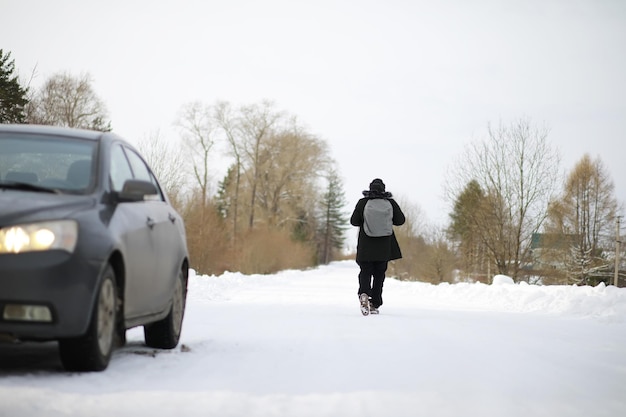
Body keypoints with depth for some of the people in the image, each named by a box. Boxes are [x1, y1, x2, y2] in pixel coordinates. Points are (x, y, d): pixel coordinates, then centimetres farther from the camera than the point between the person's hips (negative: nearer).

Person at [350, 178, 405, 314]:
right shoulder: (390, 202, -3)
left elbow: (354, 221, -2)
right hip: (384, 247, 1)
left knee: (365, 271, 5)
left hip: (365, 246, -1)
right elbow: (400, 220, 2)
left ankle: (364, 293, -25)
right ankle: (375, 305, 10)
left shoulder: (362, 202, -5)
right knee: (379, 275, 11)